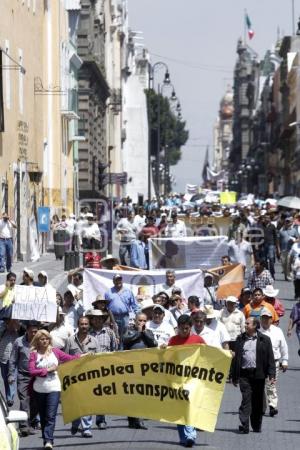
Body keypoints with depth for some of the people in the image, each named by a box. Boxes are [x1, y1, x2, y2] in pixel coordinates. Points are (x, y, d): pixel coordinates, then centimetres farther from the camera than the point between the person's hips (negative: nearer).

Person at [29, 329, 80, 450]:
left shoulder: (55, 351, 6)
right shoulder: (34, 354, -2)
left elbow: (70, 358, 11)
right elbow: (32, 371, -11)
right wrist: (48, 370, -11)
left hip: (54, 388, 0)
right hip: (39, 389, 0)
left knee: (50, 416, -11)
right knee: (43, 417, 8)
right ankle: (47, 440, 18)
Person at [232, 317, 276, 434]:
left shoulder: (264, 340, 4)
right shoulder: (240, 339, 10)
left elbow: (270, 358, 2)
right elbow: (236, 358, 12)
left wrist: (271, 374, -7)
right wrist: (234, 376, 9)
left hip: (258, 374, 0)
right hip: (244, 374, 0)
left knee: (257, 401, 8)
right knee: (246, 399, -9)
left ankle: (257, 426, 20)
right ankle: (244, 426, -13)